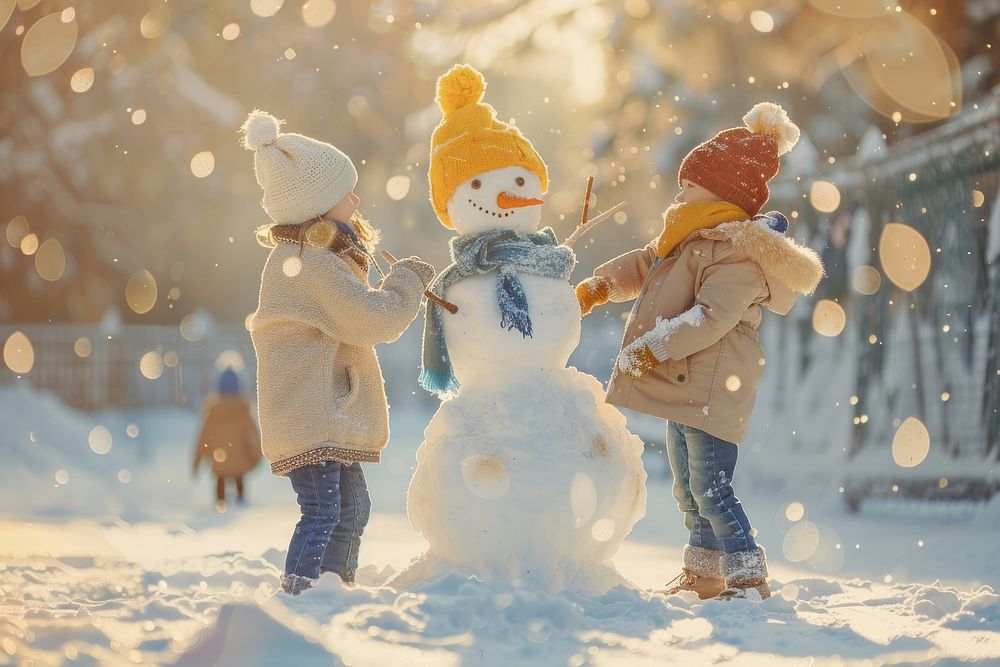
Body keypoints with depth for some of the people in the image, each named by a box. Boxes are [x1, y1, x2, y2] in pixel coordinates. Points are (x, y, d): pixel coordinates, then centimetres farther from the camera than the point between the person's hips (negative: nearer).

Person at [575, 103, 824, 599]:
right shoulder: (691, 237, 15)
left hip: (710, 390, -11)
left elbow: (711, 317, -29)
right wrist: (602, 285, 13)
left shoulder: (738, 254, -19)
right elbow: (643, 265, 28)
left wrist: (655, 348, -28)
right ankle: (703, 574, 32)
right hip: (683, 386, 11)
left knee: (712, 490, -11)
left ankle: (749, 581, -5)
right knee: (688, 490, 19)